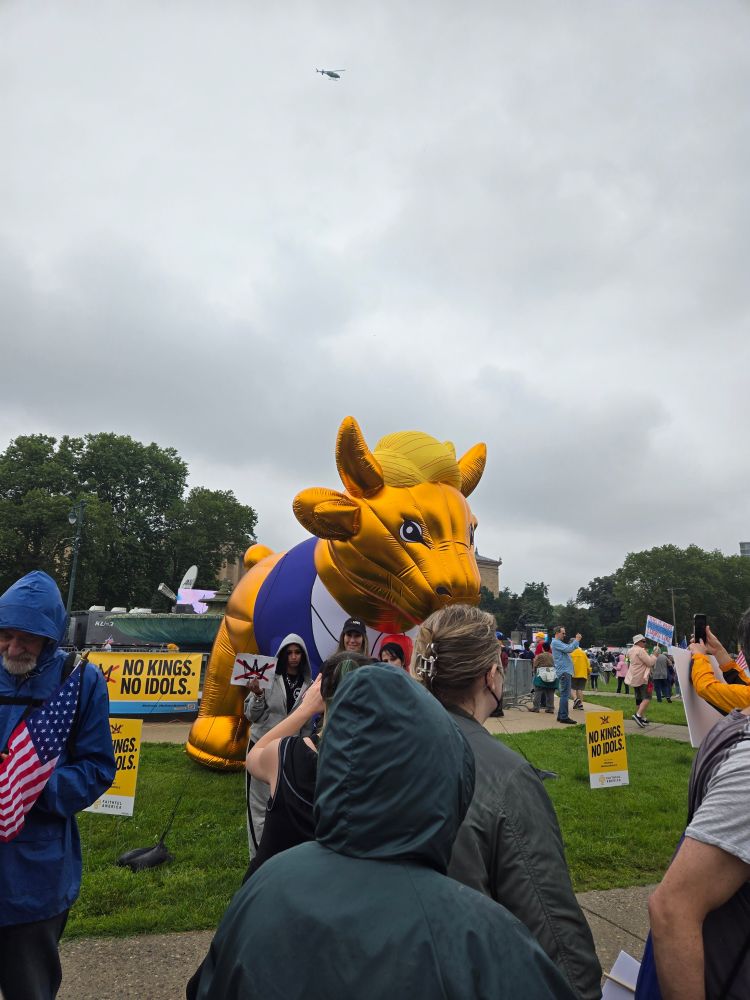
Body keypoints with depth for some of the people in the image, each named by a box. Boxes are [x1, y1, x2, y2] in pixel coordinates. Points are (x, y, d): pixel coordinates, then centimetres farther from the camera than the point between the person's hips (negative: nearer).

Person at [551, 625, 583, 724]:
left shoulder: (559, 643, 24)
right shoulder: (555, 642, -10)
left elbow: (569, 648, 19)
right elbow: (568, 649, -20)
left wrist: (576, 640, 10)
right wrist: (577, 640, -12)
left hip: (566, 671, 11)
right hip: (564, 671, -11)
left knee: (564, 694, 14)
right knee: (565, 695, -11)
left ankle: (561, 715, 18)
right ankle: (564, 717, -10)